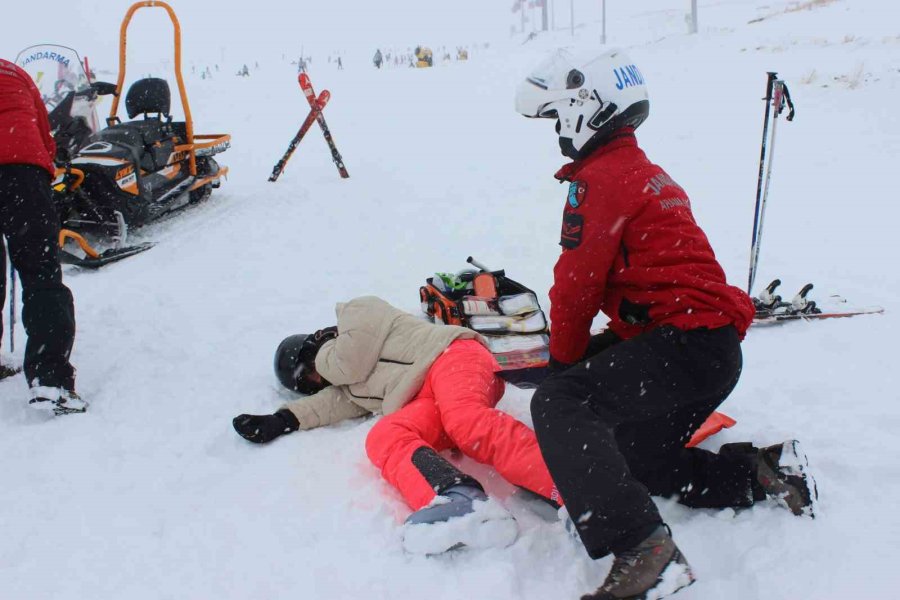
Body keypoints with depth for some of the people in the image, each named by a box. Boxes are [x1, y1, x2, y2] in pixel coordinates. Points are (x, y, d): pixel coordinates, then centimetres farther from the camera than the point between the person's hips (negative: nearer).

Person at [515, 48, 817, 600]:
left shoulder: (599, 177, -8)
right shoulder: (643, 171, 24)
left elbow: (576, 283, -9)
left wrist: (564, 358, 7)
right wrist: (582, 350, 26)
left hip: (685, 338, -10)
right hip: (717, 352, 10)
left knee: (559, 404, -24)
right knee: (635, 461, 19)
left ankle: (642, 549, -34)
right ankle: (763, 470, 17)